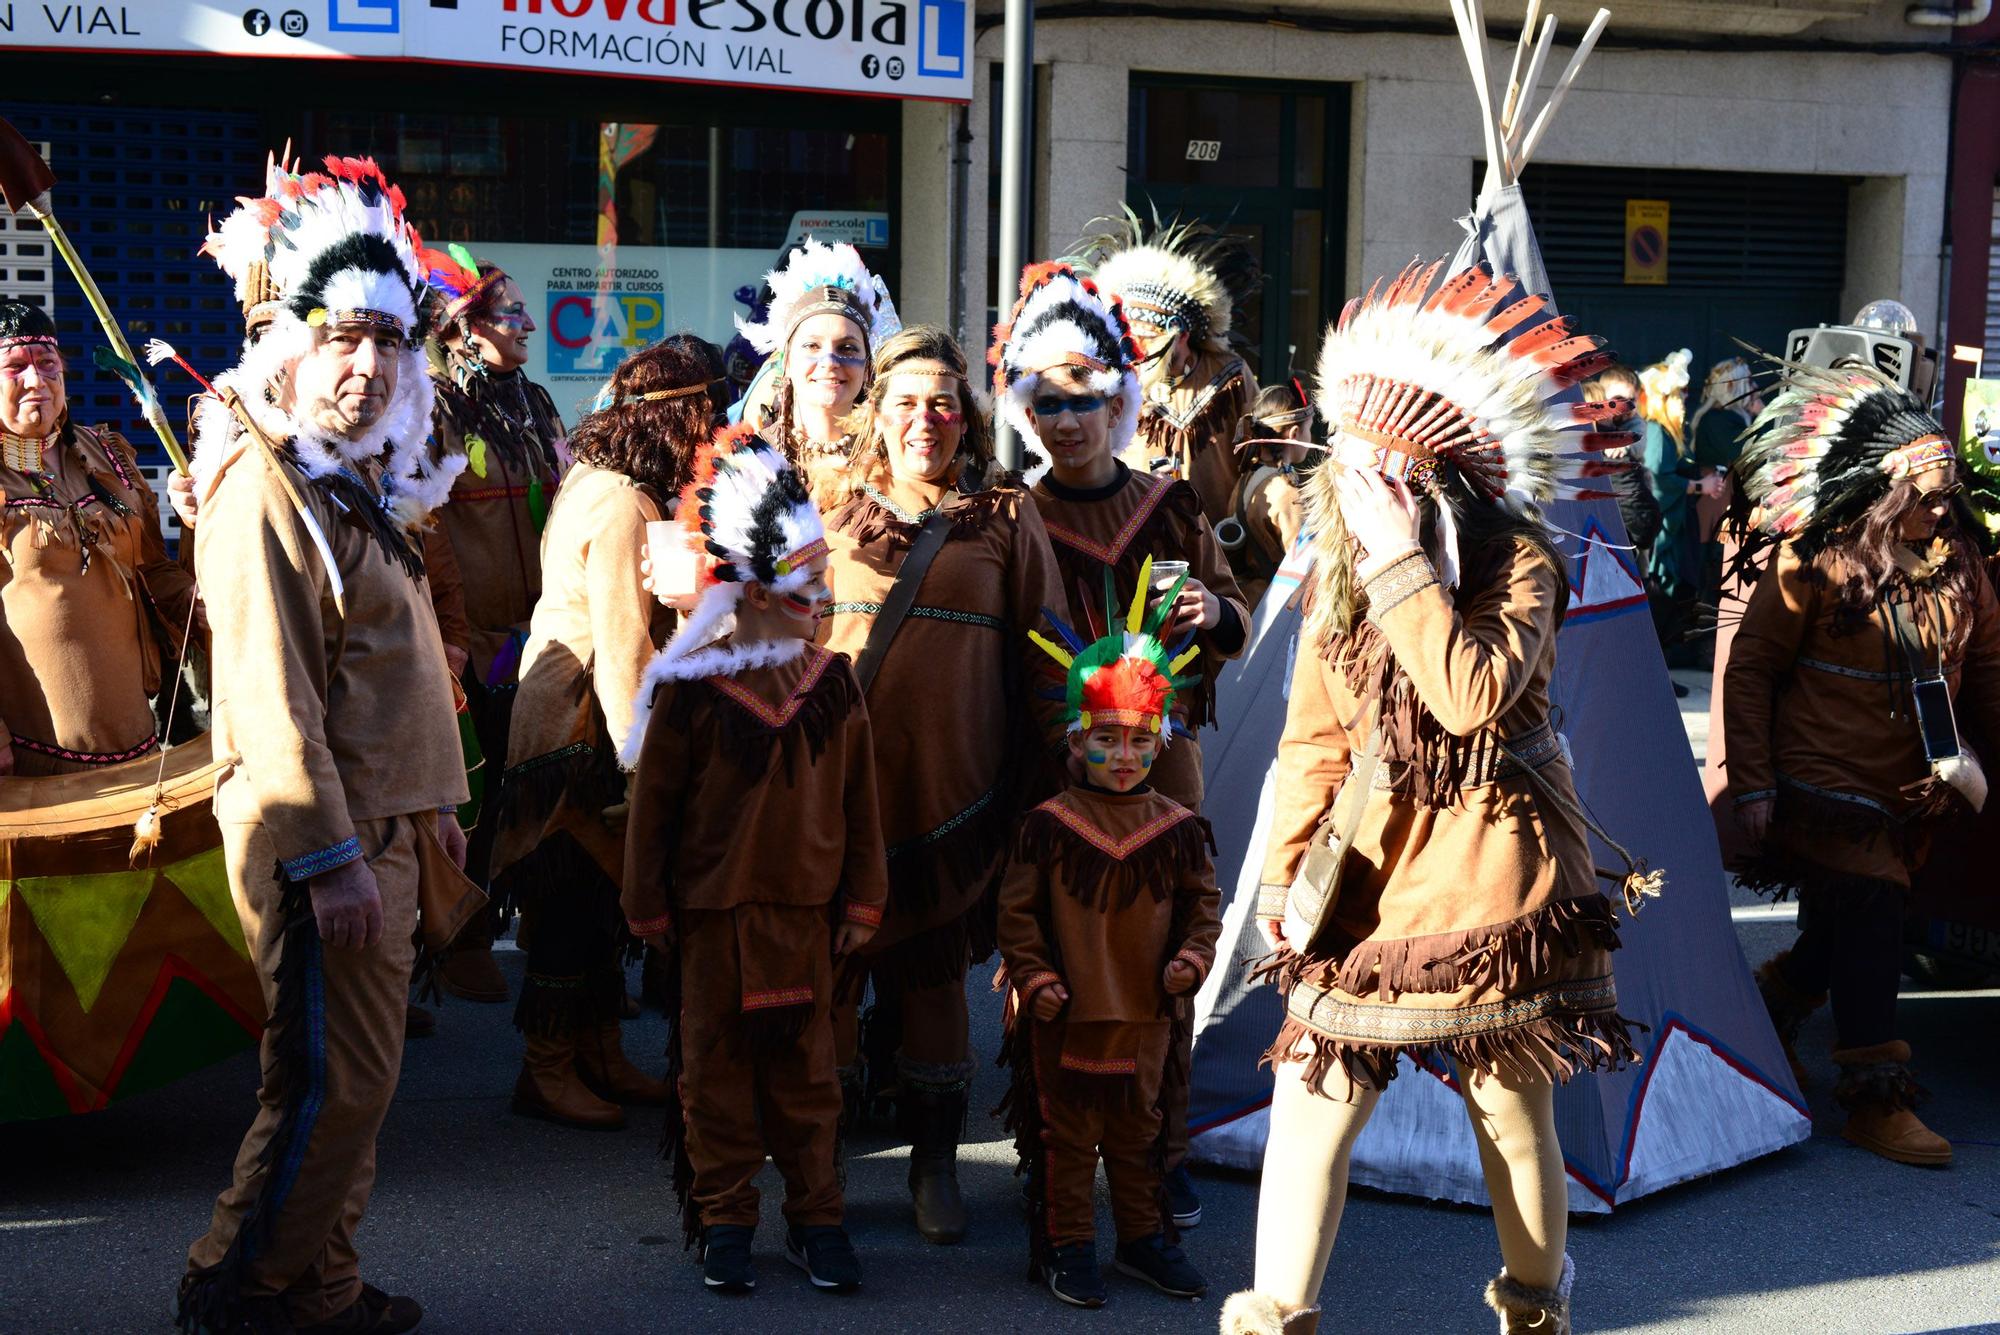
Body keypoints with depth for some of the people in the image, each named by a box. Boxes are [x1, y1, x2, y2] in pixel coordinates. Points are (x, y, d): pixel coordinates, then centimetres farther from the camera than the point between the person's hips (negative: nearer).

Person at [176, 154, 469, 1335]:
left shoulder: (368, 478, 15)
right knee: (335, 1079, -5)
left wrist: (434, 800, 21)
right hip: (315, 836, -9)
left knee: (361, 1071, 14)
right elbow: (269, 685, -21)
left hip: (382, 823, 10)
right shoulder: (263, 482, -16)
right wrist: (329, 858, -22)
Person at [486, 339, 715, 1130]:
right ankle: (548, 1071, 10)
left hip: (582, 720, 10)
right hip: (583, 728, -10)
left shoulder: (597, 482, 10)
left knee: (599, 895, 15)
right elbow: (623, 648, -23)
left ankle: (598, 1056, 25)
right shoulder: (624, 506, -21)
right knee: (577, 900, -1)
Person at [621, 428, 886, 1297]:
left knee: (805, 1065, 9)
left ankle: (815, 1218, 19)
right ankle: (725, 1219, 18)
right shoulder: (692, 691, -9)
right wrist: (648, 904, 1)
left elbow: (859, 800, 8)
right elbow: (652, 802, -3)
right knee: (718, 1063, 7)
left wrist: (861, 898, 8)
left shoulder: (832, 686, 1)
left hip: (806, 909, 3)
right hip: (714, 912, -3)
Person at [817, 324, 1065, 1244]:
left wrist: (1036, 776, 4)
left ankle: (934, 1162, 17)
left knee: (934, 965, 5)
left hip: (949, 780, -1)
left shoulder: (1005, 519, 7)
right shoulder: (834, 513, 10)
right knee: (830, 961, 2)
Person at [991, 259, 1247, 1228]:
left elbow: (1238, 620, 15)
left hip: (1163, 750, 2)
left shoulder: (1170, 507, 9)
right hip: (1053, 760, -2)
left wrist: (1214, 613, -8)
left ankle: (1162, 1150, 16)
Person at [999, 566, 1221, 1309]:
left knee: (1138, 1131, 17)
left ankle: (1143, 1238, 31)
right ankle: (1066, 1247, 18)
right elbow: (1017, 909, -3)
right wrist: (1033, 977, -9)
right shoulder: (1049, 826, -7)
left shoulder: (1177, 828, 0)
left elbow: (1203, 903, 9)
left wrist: (1192, 957, -6)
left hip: (1147, 1015, 3)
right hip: (1065, 1016, -3)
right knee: (1066, 1136, 7)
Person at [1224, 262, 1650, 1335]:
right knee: (1308, 1108, -2)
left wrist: (1402, 562, -22)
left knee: (1515, 1118, 8)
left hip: (1491, 871, -4)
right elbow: (1312, 741, 9)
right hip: (1367, 874, 4)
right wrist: (1285, 876, 1)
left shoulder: (1518, 561, -9)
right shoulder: (1338, 571, 7)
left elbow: (1474, 696, -26)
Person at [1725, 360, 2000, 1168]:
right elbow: (1750, 670, -9)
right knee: (1867, 929, -7)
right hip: (1826, 789, -6)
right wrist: (1752, 785, -12)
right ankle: (1876, 1100, 4)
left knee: (1844, 934, 15)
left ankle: (1761, 1028, 38)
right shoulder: (1814, 563, -13)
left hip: (1911, 796, 6)